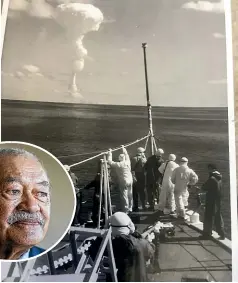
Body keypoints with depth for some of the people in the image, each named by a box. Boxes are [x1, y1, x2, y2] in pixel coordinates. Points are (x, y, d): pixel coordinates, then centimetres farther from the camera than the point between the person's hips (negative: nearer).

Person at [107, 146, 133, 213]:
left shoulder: (118, 164, -14)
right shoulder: (128, 162, 0)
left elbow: (110, 162, -6)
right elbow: (127, 156, 20)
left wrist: (110, 153, 5)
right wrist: (124, 150, 34)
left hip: (123, 182, -6)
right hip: (130, 181, 6)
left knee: (124, 196, 0)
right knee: (130, 195, 15)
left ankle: (125, 210, 4)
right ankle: (130, 208, 28)